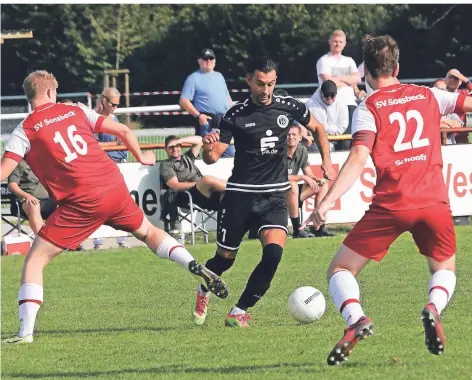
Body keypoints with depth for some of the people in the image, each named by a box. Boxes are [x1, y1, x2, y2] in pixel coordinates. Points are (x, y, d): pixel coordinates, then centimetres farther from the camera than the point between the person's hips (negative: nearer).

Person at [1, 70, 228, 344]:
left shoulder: (26, 130, 1)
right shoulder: (75, 112, 13)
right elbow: (123, 131, 13)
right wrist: (140, 157, 30)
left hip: (82, 203, -4)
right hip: (114, 188, 4)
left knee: (35, 260, 3)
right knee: (148, 232, 31)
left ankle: (26, 332, -8)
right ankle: (195, 267, 14)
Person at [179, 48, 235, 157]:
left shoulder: (219, 76, 20)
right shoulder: (193, 78, -1)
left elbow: (227, 98, 28)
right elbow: (183, 101, -8)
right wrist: (198, 115, -19)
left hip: (225, 120, 7)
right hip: (207, 121, -7)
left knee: (230, 152, 8)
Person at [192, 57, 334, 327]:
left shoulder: (289, 108, 0)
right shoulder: (237, 115, -6)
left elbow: (317, 128, 19)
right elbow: (212, 158, -8)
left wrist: (327, 161, 7)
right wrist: (208, 148, -31)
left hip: (274, 195, 1)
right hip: (240, 194, -1)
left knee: (274, 252, -21)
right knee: (225, 257, 7)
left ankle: (239, 312, -9)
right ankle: (203, 292, 42)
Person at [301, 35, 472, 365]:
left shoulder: (368, 109, 1)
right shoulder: (428, 96, 11)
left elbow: (358, 158, -12)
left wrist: (327, 202, -18)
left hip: (391, 204, -3)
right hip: (434, 202, 3)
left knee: (341, 269, 9)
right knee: (445, 269, 26)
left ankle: (356, 319, -22)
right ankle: (434, 307, -9)